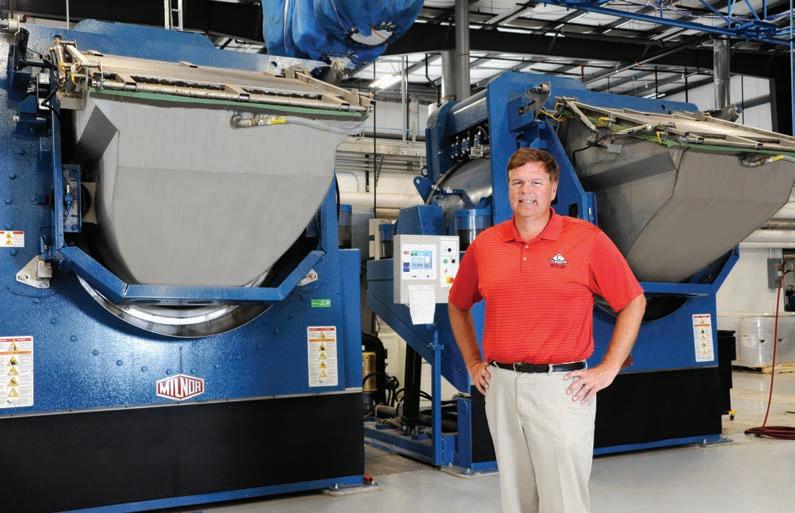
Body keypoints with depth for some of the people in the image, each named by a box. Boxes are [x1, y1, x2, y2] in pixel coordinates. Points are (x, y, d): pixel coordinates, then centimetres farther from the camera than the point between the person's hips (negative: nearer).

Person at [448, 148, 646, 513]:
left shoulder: (587, 239, -5)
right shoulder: (484, 245, 5)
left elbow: (634, 302, 1)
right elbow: (458, 305, 21)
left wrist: (608, 370, -4)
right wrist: (473, 363, 14)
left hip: (562, 387, -4)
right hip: (501, 385, 4)